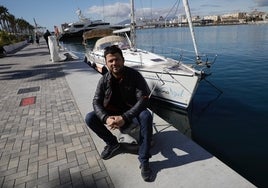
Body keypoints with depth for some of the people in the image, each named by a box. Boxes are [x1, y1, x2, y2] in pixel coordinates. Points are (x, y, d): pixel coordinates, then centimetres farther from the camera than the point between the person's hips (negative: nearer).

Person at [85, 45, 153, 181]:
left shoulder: (134, 75, -18)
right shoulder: (104, 80, -7)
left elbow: (144, 99, -24)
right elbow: (96, 102, -9)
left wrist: (124, 117, -34)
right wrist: (106, 118, -31)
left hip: (132, 112, -3)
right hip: (112, 113, 3)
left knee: (146, 116, -35)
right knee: (89, 118, -16)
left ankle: (144, 160, -23)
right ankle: (112, 142, 7)